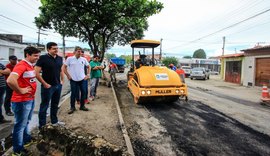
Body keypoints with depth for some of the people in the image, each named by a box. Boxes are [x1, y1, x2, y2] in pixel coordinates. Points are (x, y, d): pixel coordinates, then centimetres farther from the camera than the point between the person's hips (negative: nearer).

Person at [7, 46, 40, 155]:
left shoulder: (30, 66, 9)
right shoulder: (21, 65, -22)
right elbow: (10, 80, -37)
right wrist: (21, 91, -23)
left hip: (30, 99, 9)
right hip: (22, 101, -9)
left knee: (26, 122, 24)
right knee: (20, 125, 6)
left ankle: (27, 140, 43)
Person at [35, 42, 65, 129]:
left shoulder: (60, 58, 6)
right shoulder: (43, 58, -12)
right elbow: (36, 73, -14)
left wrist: (62, 80, 9)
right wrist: (44, 84, -15)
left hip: (58, 85, 6)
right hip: (48, 86, -6)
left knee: (55, 105, 18)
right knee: (44, 105, 6)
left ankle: (54, 121, 33)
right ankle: (42, 125, 18)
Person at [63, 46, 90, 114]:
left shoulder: (84, 59, 3)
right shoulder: (70, 59, -4)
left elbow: (88, 67, 15)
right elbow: (64, 67, 0)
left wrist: (88, 75, 6)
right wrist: (68, 76, -3)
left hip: (82, 79, 3)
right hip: (73, 80, -3)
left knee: (83, 92, 8)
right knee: (73, 94, 4)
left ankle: (82, 106, 24)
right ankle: (72, 107, 20)